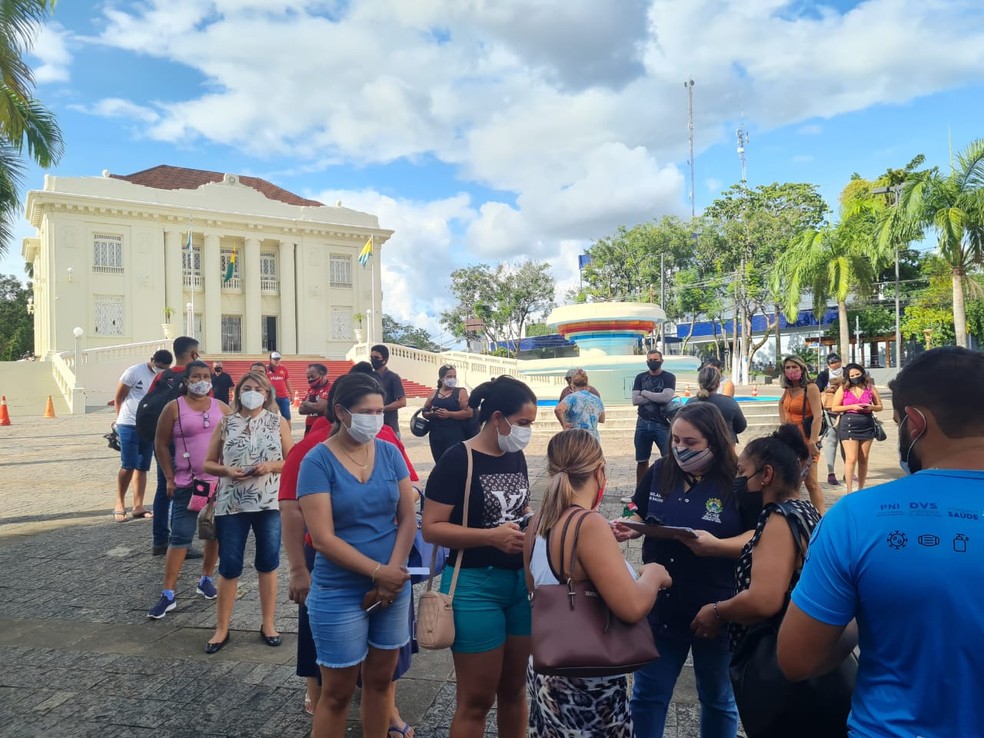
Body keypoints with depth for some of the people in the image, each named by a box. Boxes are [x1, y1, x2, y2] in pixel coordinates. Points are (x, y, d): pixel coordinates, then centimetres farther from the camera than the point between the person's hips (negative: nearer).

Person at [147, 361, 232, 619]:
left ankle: (206, 579, 29)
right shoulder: (174, 408, -3)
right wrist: (170, 478, -4)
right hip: (187, 483, -3)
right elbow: (161, 444, 0)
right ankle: (168, 595, 2)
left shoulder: (221, 407, 6)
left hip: (220, 481, 3)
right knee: (180, 537, -4)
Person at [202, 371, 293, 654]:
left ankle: (268, 624, 24)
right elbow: (208, 463, 6)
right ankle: (221, 628, 20)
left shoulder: (279, 422, 2)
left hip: (269, 502, 0)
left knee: (268, 563, 9)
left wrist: (271, 466, -15)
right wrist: (227, 471, -13)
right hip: (231, 503, 0)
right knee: (229, 566, 5)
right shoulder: (225, 424, 3)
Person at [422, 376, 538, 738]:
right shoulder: (458, 459, -15)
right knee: (476, 699, 7)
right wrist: (492, 536, -25)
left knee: (514, 687, 20)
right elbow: (431, 528, -18)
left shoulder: (516, 457, 6)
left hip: (521, 582, 7)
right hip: (475, 586, -6)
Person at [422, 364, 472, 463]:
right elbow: (424, 412, 15)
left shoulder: (461, 392, 0)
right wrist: (432, 414, -8)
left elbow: (468, 412, -10)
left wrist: (449, 414, -18)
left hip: (455, 437, -5)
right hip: (436, 436, 5)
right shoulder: (434, 393, 13)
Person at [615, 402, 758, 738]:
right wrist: (629, 528, -13)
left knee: (717, 698, 20)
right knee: (647, 695, 15)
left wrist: (717, 545, -30)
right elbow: (641, 516, 10)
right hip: (660, 607, 3)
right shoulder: (660, 471, -1)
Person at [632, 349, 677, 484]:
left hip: (663, 424, -3)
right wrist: (656, 398, -11)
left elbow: (666, 397, -17)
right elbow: (635, 400, -4)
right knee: (642, 460, 11)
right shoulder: (640, 377, 8)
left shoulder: (669, 377, 0)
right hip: (643, 424, 3)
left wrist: (645, 393, -7)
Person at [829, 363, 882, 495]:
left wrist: (870, 407, -9)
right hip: (849, 425, -3)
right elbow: (834, 408, 0)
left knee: (863, 460, 8)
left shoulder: (870, 388, 7)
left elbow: (880, 406, 12)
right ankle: (849, 491, -5)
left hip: (867, 425, 3)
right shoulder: (843, 389, 1)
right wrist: (852, 406, -11)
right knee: (851, 459, -8)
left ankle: (861, 489, 20)